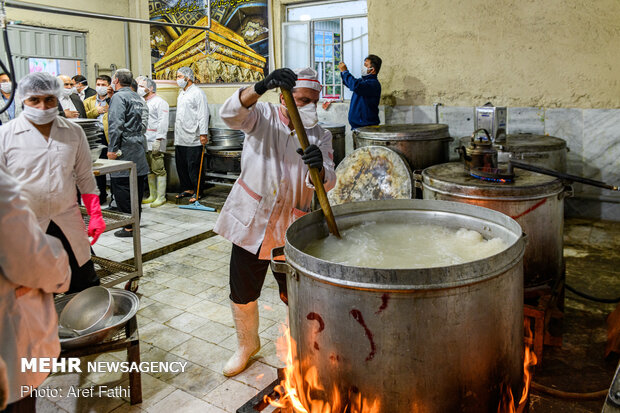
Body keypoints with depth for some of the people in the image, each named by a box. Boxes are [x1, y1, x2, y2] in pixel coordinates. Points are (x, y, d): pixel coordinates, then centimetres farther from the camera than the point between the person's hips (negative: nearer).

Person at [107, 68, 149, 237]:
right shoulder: (138, 98, 17)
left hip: (125, 148, -9)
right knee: (137, 185, 12)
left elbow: (116, 125, -17)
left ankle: (129, 227, -5)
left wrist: (112, 148, -15)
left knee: (122, 186, -5)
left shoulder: (118, 97, -8)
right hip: (139, 147, 9)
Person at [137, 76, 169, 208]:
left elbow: (163, 123, -14)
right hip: (144, 142, 9)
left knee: (158, 170, -7)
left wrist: (158, 140, -20)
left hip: (155, 143, -9)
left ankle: (161, 197, -2)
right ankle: (152, 195, 20)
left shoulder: (160, 102, -5)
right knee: (149, 170, 12)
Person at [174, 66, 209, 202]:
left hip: (193, 138, -8)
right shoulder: (181, 94, 20)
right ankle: (187, 189, 23)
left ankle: (197, 192, 5)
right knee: (181, 165, 12)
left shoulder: (197, 93, -6)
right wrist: (176, 133, 21)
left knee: (193, 166, -5)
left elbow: (203, 115, -13)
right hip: (180, 138, 9)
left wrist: (203, 134, -19)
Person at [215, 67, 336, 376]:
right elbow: (230, 113, -22)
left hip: (290, 231, 0)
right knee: (241, 295, 11)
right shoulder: (263, 116, 1)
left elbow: (327, 182, -12)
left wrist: (319, 167, -38)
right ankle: (247, 345, 39)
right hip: (250, 222, 0)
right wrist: (261, 87, -40)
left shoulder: (320, 137, 3)